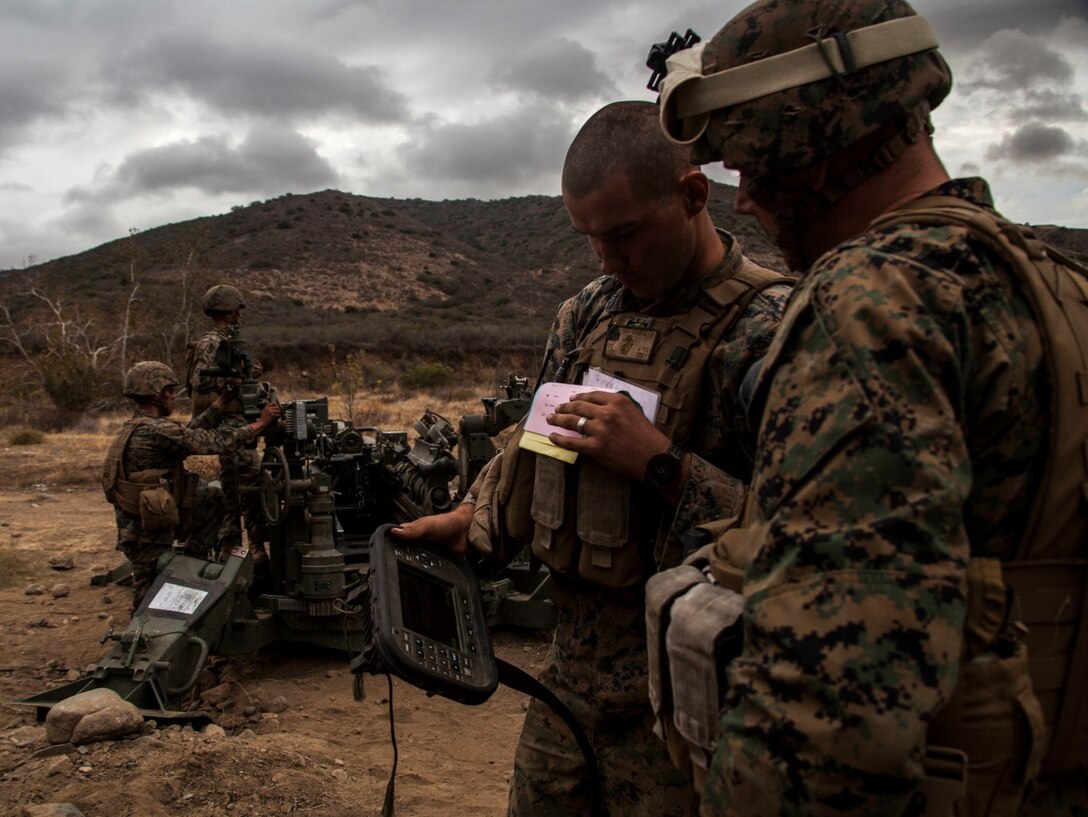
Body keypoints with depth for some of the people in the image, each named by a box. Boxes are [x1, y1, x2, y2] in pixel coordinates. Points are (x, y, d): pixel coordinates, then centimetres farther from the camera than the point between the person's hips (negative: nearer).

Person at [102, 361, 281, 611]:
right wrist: (260, 423, -12)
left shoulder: (135, 428, 6)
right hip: (146, 532, -9)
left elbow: (192, 432, 10)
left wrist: (223, 400, 12)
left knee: (213, 499, 17)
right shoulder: (157, 431, -24)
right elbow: (215, 442, -22)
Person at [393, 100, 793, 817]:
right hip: (575, 658, 7)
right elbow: (538, 441, 19)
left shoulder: (771, 329, -18)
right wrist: (473, 522, 10)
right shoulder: (589, 311, 6)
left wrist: (661, 464, -26)